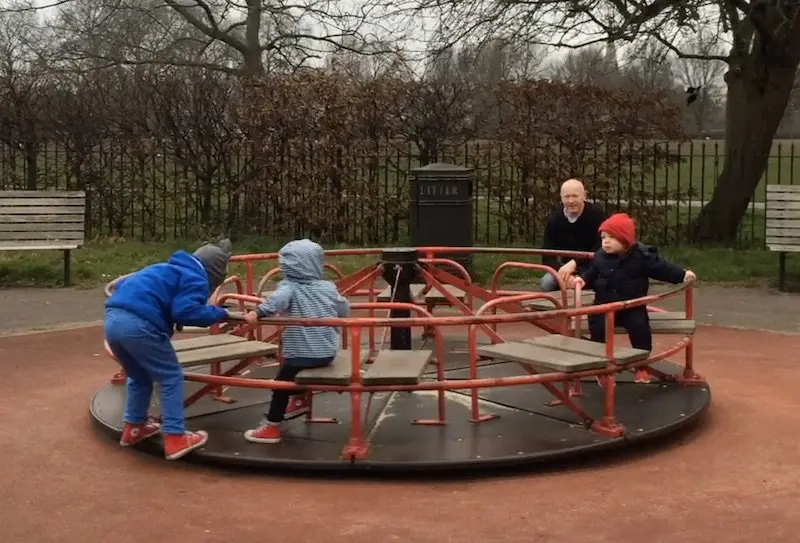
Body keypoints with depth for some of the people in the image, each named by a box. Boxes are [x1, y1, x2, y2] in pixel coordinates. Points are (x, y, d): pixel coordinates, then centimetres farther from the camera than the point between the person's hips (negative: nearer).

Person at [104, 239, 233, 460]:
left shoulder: (168, 269, 31)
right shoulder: (196, 279, 5)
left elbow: (125, 284, 36)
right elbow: (185, 312, -12)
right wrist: (219, 313, 1)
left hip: (112, 319, 9)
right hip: (138, 324, -9)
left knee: (139, 376, 28)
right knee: (171, 377, 6)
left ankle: (133, 427, 37)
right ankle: (175, 439, 6)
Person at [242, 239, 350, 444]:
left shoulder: (290, 288, -11)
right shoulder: (328, 287, 4)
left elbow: (277, 299, -35)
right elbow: (344, 311, 18)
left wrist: (258, 312, -48)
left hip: (301, 352, -6)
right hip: (327, 352, 6)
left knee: (281, 384, 5)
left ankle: (272, 426, 7)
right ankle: (301, 399, 49)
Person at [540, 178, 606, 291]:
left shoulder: (596, 214, -17)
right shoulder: (554, 220, -8)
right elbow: (547, 256, -12)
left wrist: (574, 263, -34)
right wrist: (563, 271, -32)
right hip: (566, 266, 3)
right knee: (546, 283, -24)